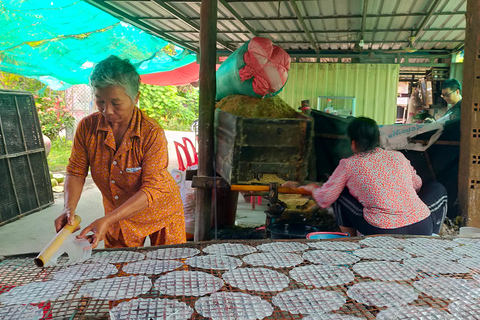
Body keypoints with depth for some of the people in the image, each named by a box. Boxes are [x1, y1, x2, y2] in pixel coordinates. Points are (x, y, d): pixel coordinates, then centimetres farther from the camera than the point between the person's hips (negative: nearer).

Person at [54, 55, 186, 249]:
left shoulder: (152, 134, -26)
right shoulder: (87, 127, -13)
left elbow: (152, 189, -29)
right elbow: (76, 171, -4)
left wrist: (107, 220, -36)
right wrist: (69, 208, -22)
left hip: (161, 213, -3)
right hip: (117, 216, 3)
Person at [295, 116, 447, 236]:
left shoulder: (349, 165, 1)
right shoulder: (398, 156, 11)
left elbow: (324, 200, 5)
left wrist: (312, 188, 28)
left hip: (384, 234, -3)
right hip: (422, 229, 3)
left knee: (341, 195, 16)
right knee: (438, 188, 31)